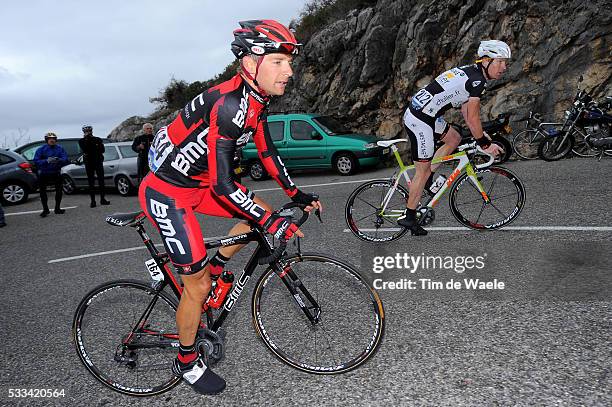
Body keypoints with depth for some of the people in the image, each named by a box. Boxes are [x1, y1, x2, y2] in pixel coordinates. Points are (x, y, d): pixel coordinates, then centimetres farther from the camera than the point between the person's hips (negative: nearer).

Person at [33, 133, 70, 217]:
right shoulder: (41, 149, -8)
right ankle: (45, 209, 14)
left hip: (56, 173, 1)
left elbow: (66, 159, -13)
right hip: (44, 173, -1)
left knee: (59, 190, 7)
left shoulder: (60, 148, -3)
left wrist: (58, 160, -34)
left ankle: (57, 208, 23)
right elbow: (36, 161, -16)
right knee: (42, 191, 1)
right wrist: (47, 161, -32)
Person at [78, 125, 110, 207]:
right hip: (89, 163, -1)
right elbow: (85, 149, -14)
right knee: (91, 182, 1)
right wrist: (86, 139, -14)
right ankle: (93, 201, 3)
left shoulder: (98, 139, 8)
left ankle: (102, 199, 7)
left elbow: (102, 150, 0)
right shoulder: (81, 141, 4)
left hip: (98, 162, 1)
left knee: (101, 181, 0)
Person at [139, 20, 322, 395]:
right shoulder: (228, 103, -30)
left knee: (262, 213, 9)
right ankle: (187, 362, 21)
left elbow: (267, 151, 10)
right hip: (166, 192, -9)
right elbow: (224, 184, -32)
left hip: (197, 183, 9)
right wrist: (272, 223, -26)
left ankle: (214, 268, 25)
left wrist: (297, 194, 8)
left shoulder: (256, 100, -1)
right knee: (198, 286, -3)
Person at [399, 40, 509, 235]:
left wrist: (480, 134, 22)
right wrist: (485, 144, -1)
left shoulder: (469, 72, 15)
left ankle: (427, 180, 21)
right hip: (420, 120, -9)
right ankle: (409, 217, 13)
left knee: (454, 138, 23)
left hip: (415, 111, 9)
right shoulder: (477, 81, -14)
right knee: (423, 170, 1)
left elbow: (465, 109, 21)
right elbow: (473, 118, -13)